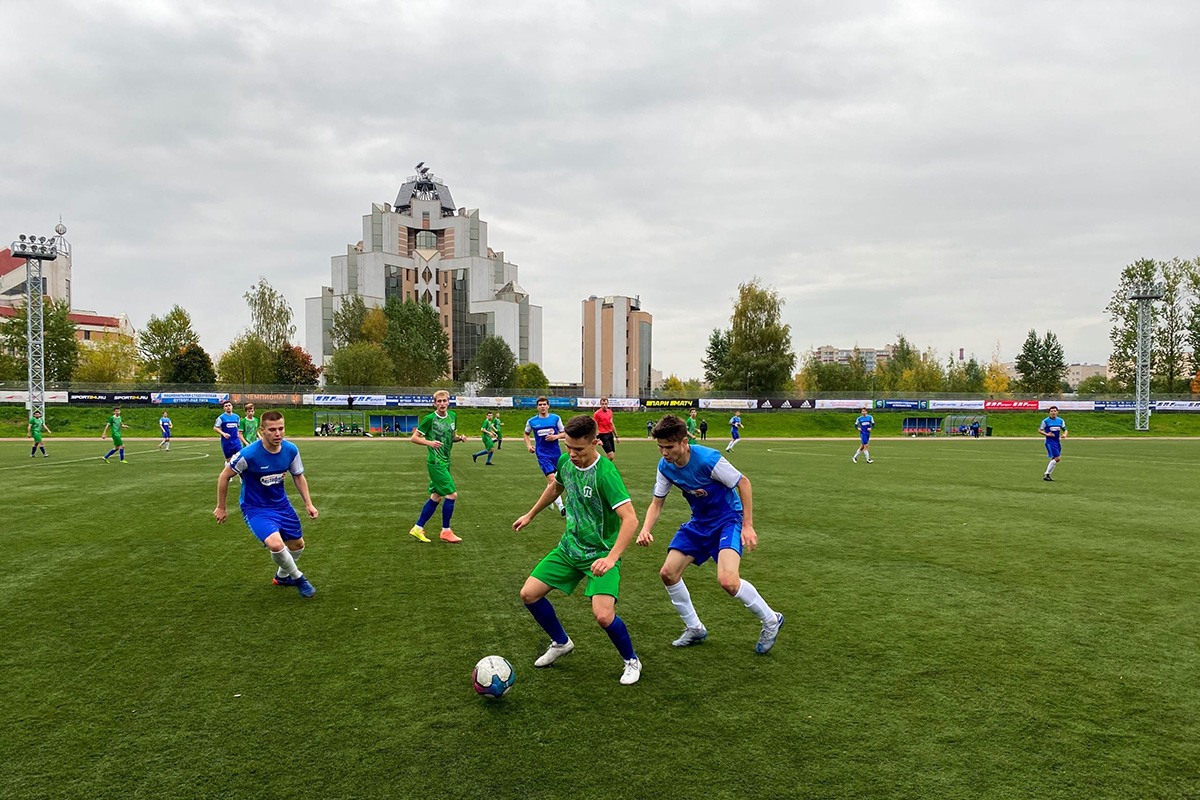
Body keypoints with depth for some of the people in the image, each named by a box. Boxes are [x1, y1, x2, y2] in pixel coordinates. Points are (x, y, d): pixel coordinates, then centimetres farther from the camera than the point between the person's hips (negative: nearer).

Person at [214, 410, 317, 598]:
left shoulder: (291, 450, -12)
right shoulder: (248, 454, -27)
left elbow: (298, 476, 5)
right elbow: (224, 477, -12)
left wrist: (308, 503, -1)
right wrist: (221, 508, -4)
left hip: (281, 504, 6)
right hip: (255, 508, -5)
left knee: (297, 545, 15)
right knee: (275, 544, -28)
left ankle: (282, 576, 47)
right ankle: (298, 578, 1)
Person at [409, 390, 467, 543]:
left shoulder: (453, 416, 8)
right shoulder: (430, 418, -10)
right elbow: (413, 438, -5)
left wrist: (459, 438, 0)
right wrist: (429, 442, -21)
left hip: (445, 462, 7)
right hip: (435, 462, -7)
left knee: (436, 497, 10)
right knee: (452, 494, -11)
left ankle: (417, 529, 21)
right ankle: (446, 532, 2)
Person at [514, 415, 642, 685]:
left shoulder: (606, 473, -26)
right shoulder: (565, 461, -4)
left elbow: (630, 519, -32)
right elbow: (554, 488, 19)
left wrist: (611, 558, -42)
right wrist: (530, 515, 29)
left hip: (601, 553, -7)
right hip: (570, 547, 7)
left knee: (603, 614, -23)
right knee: (529, 594, 3)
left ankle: (631, 661, 9)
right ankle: (561, 643, 29)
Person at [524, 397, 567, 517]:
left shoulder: (556, 418, 2)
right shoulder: (532, 421, 1)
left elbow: (564, 434, 7)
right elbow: (526, 434, 20)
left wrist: (556, 436, -12)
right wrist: (528, 445, 4)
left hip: (556, 453, 3)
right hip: (542, 454, -2)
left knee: (553, 479, 14)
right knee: (551, 478, -17)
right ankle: (560, 507, -18)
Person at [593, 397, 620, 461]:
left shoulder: (610, 411, 10)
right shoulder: (597, 413, -10)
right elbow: (595, 427, -11)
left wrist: (616, 436, 20)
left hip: (610, 434, 7)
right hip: (603, 435, -7)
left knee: (612, 457, 6)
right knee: (611, 457, -15)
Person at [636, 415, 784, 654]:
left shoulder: (708, 459, -28)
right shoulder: (665, 466, -9)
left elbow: (743, 483, -16)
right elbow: (657, 502, 2)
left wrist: (748, 525, -17)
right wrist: (646, 529, -17)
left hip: (728, 519, -7)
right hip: (699, 522, 7)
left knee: (727, 580, -26)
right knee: (668, 572, -1)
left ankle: (771, 620, 2)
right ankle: (695, 629, 20)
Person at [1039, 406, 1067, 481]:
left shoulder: (1061, 420, 6)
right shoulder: (1045, 421, -7)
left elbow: (1065, 429, 14)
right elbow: (1039, 430, -1)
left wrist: (1064, 434, -9)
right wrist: (1047, 434, -17)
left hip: (1057, 442, 6)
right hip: (1050, 442, -6)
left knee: (1054, 459, 7)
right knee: (1057, 458, -15)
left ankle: (1047, 475, 18)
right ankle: (1046, 474, -7)